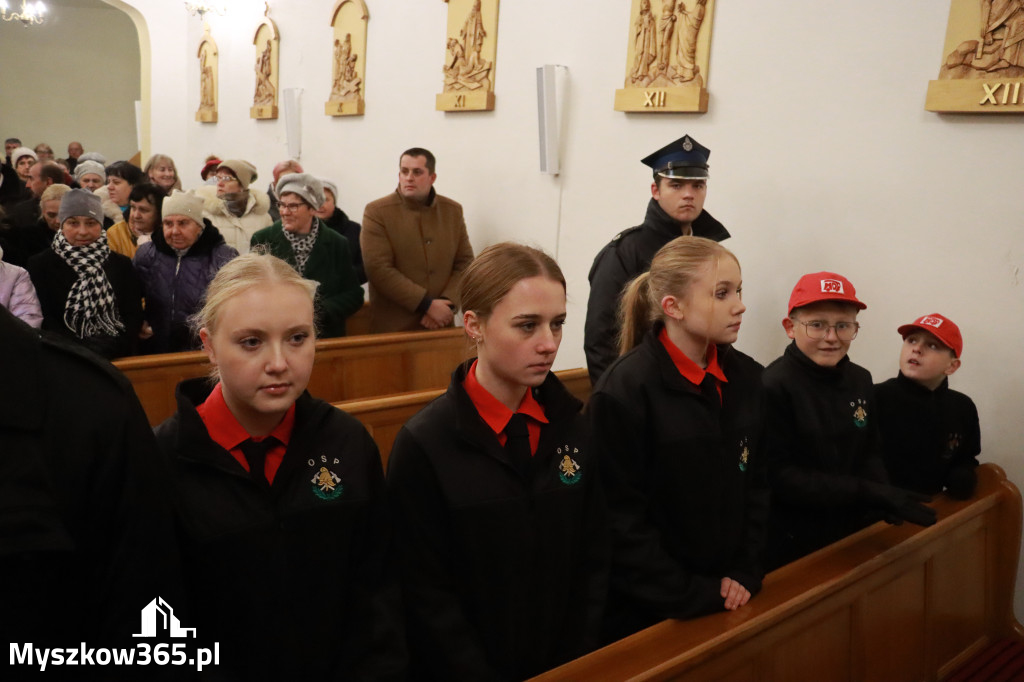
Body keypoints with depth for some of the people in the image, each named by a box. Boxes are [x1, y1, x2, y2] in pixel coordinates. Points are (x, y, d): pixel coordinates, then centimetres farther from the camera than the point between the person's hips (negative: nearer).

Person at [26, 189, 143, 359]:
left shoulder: (122, 265, 13)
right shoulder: (39, 265, 9)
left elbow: (133, 315, 6)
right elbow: (43, 320, 1)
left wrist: (111, 348, -11)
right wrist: (82, 349, -13)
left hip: (117, 359, 1)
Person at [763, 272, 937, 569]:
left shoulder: (861, 380, 2)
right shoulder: (772, 387, -20)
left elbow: (870, 453, 8)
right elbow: (779, 477, -21)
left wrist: (883, 493, -14)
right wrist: (868, 493, -25)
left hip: (853, 534, 7)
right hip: (792, 545, -6)